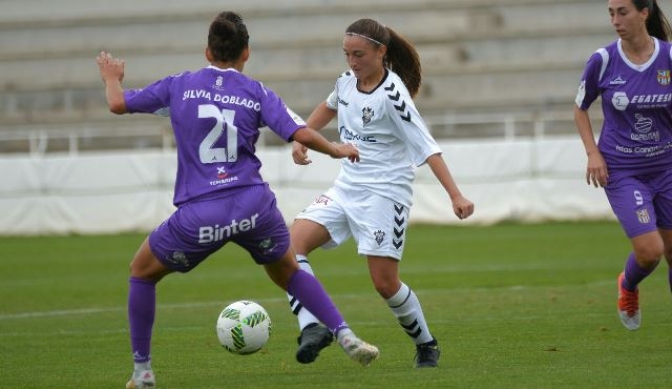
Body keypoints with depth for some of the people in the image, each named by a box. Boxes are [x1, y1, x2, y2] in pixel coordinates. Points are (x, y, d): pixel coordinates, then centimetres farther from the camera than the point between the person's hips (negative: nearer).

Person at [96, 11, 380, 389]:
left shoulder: (180, 85, 7)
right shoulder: (257, 92, 7)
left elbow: (118, 104, 12)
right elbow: (301, 134, -2)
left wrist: (112, 78, 34)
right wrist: (337, 149, 17)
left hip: (199, 216, -1)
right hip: (255, 208, 1)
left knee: (142, 272, 22)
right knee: (289, 272, 28)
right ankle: (346, 336, 14)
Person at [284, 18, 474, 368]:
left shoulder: (392, 95, -18)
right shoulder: (348, 81, 3)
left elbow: (426, 147, -20)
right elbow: (330, 106, 28)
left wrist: (456, 195, -27)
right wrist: (301, 139, 18)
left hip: (384, 193, -7)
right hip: (346, 189, 7)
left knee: (385, 283, -6)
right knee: (291, 243, -15)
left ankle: (426, 345, 18)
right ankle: (312, 328, -24)